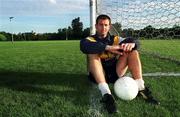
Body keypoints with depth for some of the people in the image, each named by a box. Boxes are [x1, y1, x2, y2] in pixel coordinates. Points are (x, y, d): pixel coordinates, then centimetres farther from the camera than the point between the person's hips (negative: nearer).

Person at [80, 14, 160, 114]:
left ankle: (141, 88, -21)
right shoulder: (90, 39, -1)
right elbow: (84, 46, -27)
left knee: (133, 51, -8)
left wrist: (131, 44, -30)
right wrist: (108, 48, -38)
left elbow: (134, 41, -4)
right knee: (93, 52, -28)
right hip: (98, 75, -3)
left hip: (115, 74, 3)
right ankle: (106, 94, -42)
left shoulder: (115, 39, 9)